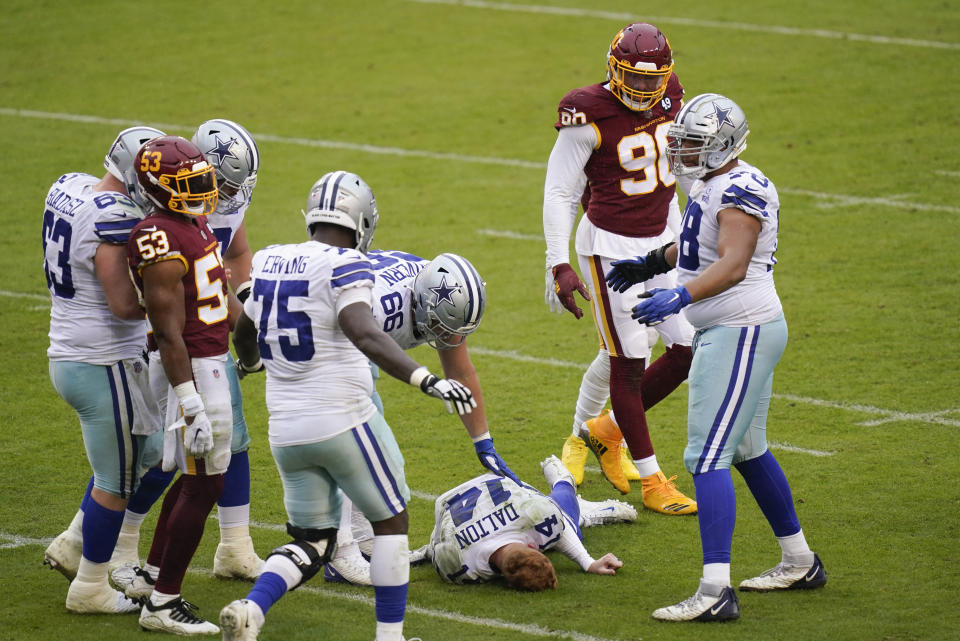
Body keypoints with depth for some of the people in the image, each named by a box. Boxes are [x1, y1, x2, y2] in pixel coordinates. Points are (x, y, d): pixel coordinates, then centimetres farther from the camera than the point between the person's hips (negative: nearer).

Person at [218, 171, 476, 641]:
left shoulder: (270, 263, 9)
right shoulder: (344, 267, -12)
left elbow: (244, 332, 25)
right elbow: (365, 335, -28)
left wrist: (250, 361, 49)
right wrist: (427, 380, -34)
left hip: (286, 431, 6)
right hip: (344, 421, -6)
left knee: (311, 543, 16)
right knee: (391, 522, 14)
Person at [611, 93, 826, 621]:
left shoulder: (740, 190, -19)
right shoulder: (712, 186, 12)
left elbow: (734, 264, -33)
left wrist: (680, 296, -44)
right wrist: (651, 263, 36)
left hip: (741, 333, -11)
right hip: (728, 332, 11)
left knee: (707, 456, -14)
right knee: (747, 450, 22)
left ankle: (715, 592, -18)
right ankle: (799, 563, 35)